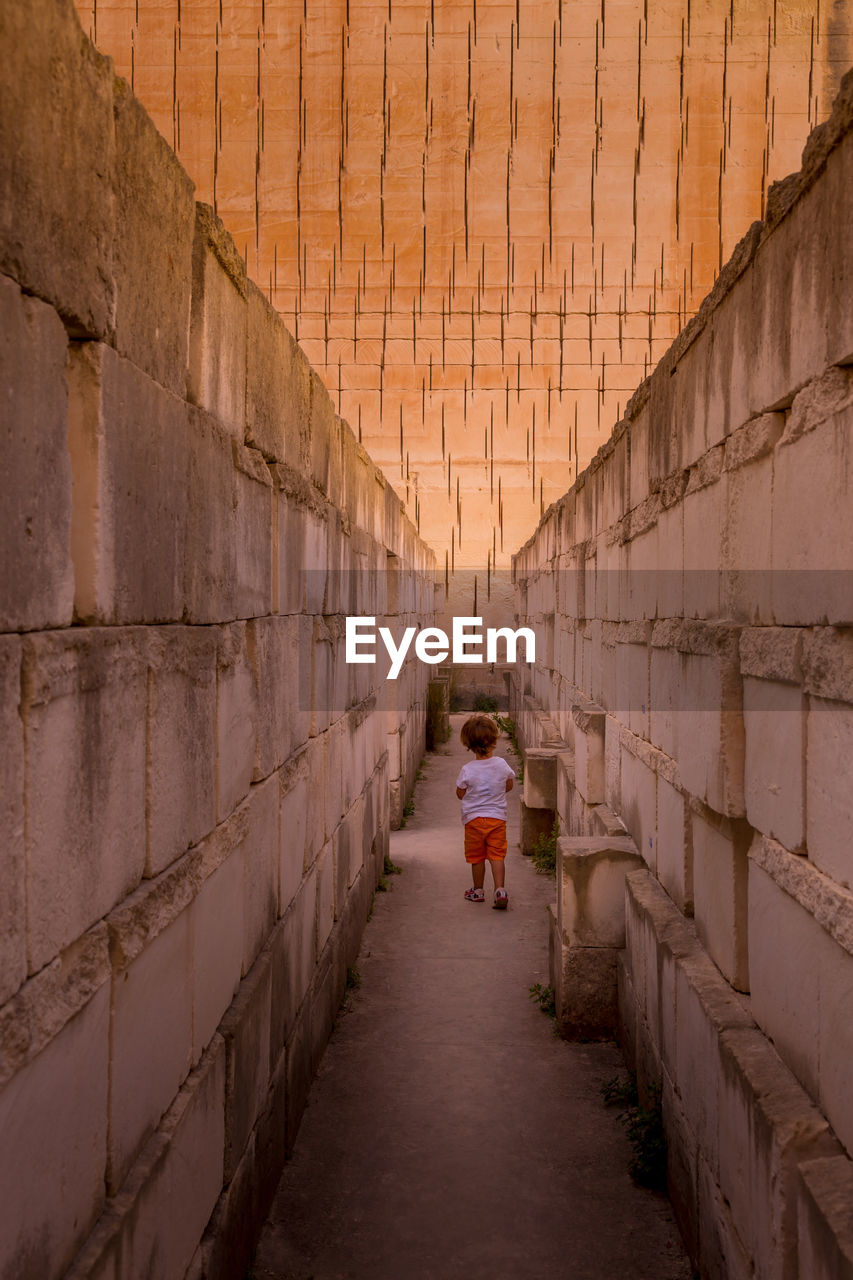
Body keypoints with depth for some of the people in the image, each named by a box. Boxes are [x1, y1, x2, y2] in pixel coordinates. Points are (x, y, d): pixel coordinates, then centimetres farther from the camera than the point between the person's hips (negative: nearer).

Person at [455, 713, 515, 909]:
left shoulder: (467, 770, -13)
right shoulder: (502, 764, -6)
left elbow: (460, 794, -2)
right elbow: (509, 786, 11)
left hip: (474, 818, -1)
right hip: (497, 817, 2)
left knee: (476, 857, 12)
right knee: (497, 856, 3)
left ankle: (478, 891, 24)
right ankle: (500, 890, -9)